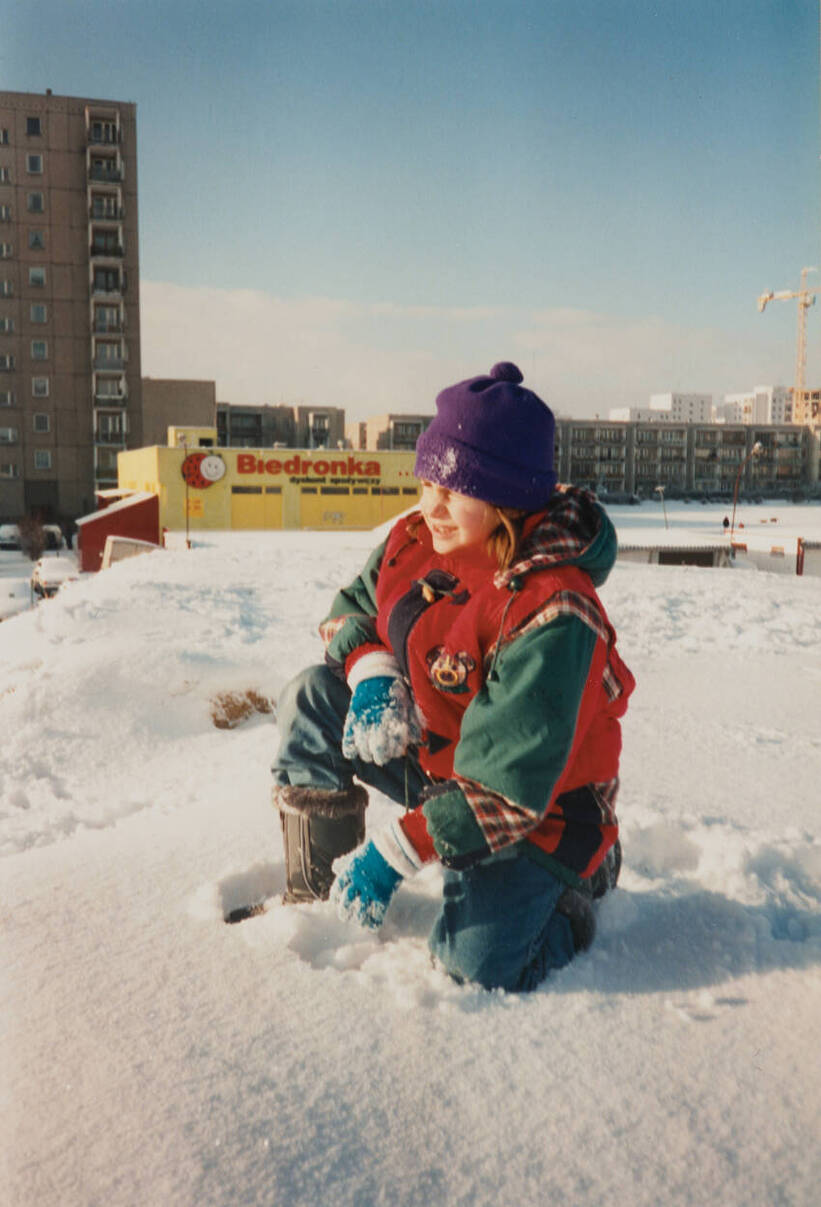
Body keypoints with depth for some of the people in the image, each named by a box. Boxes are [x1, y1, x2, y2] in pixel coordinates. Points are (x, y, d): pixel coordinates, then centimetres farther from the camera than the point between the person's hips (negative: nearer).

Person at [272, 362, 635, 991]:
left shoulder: (553, 615, -32)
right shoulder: (415, 542, -9)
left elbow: (509, 788, -32)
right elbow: (352, 608, 9)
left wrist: (396, 850, -31)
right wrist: (372, 674, -15)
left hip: (535, 809, -6)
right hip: (431, 750, 7)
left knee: (474, 964, -19)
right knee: (311, 702, -10)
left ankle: (571, 893, 14)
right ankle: (314, 893, 5)